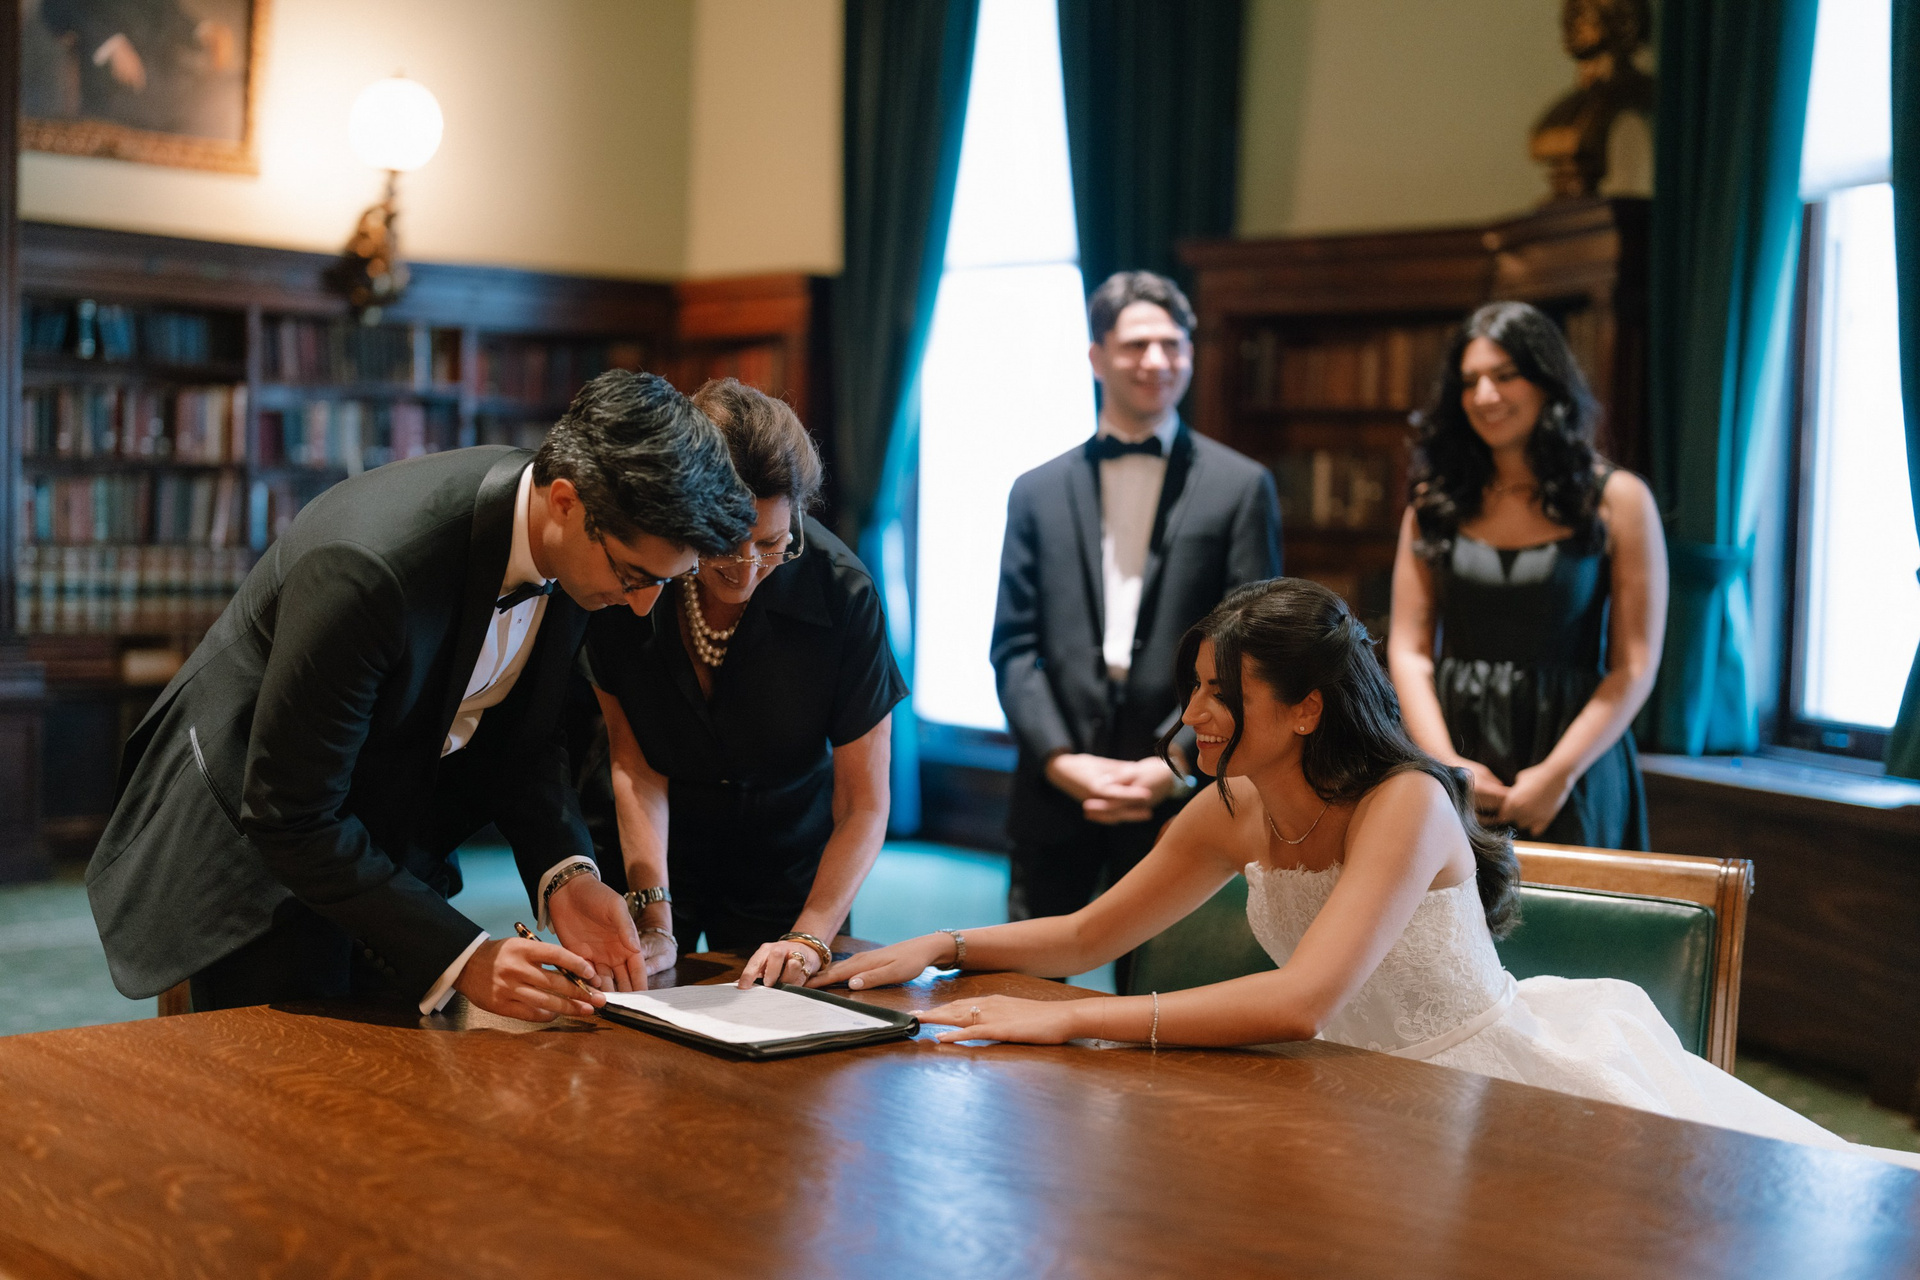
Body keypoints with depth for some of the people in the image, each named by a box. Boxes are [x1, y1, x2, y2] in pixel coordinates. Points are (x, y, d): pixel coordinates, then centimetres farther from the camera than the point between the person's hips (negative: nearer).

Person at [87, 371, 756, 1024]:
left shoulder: (582, 549, -14)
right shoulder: (367, 565, -37)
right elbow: (287, 819, -30)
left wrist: (563, 873, -16)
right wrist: (458, 957, -33)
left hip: (394, 843, 7)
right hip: (256, 844, -6)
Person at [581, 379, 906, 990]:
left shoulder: (843, 592, -25)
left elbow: (863, 806, -19)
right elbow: (633, 759, -16)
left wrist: (809, 939, -31)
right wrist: (652, 919, -24)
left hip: (786, 866, -1)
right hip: (642, 852, 1)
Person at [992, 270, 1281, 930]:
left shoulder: (1240, 487, 5)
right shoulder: (1038, 492, 11)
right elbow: (1014, 647, 6)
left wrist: (1175, 763, -11)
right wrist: (1059, 759, -8)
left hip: (1178, 796, -1)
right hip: (1055, 796, 2)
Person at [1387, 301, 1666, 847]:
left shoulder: (1618, 499, 0)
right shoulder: (1437, 500, 8)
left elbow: (1635, 667, -4)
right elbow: (1408, 649, 4)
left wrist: (1558, 774, -12)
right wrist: (1445, 761, -9)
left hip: (1573, 766, -2)